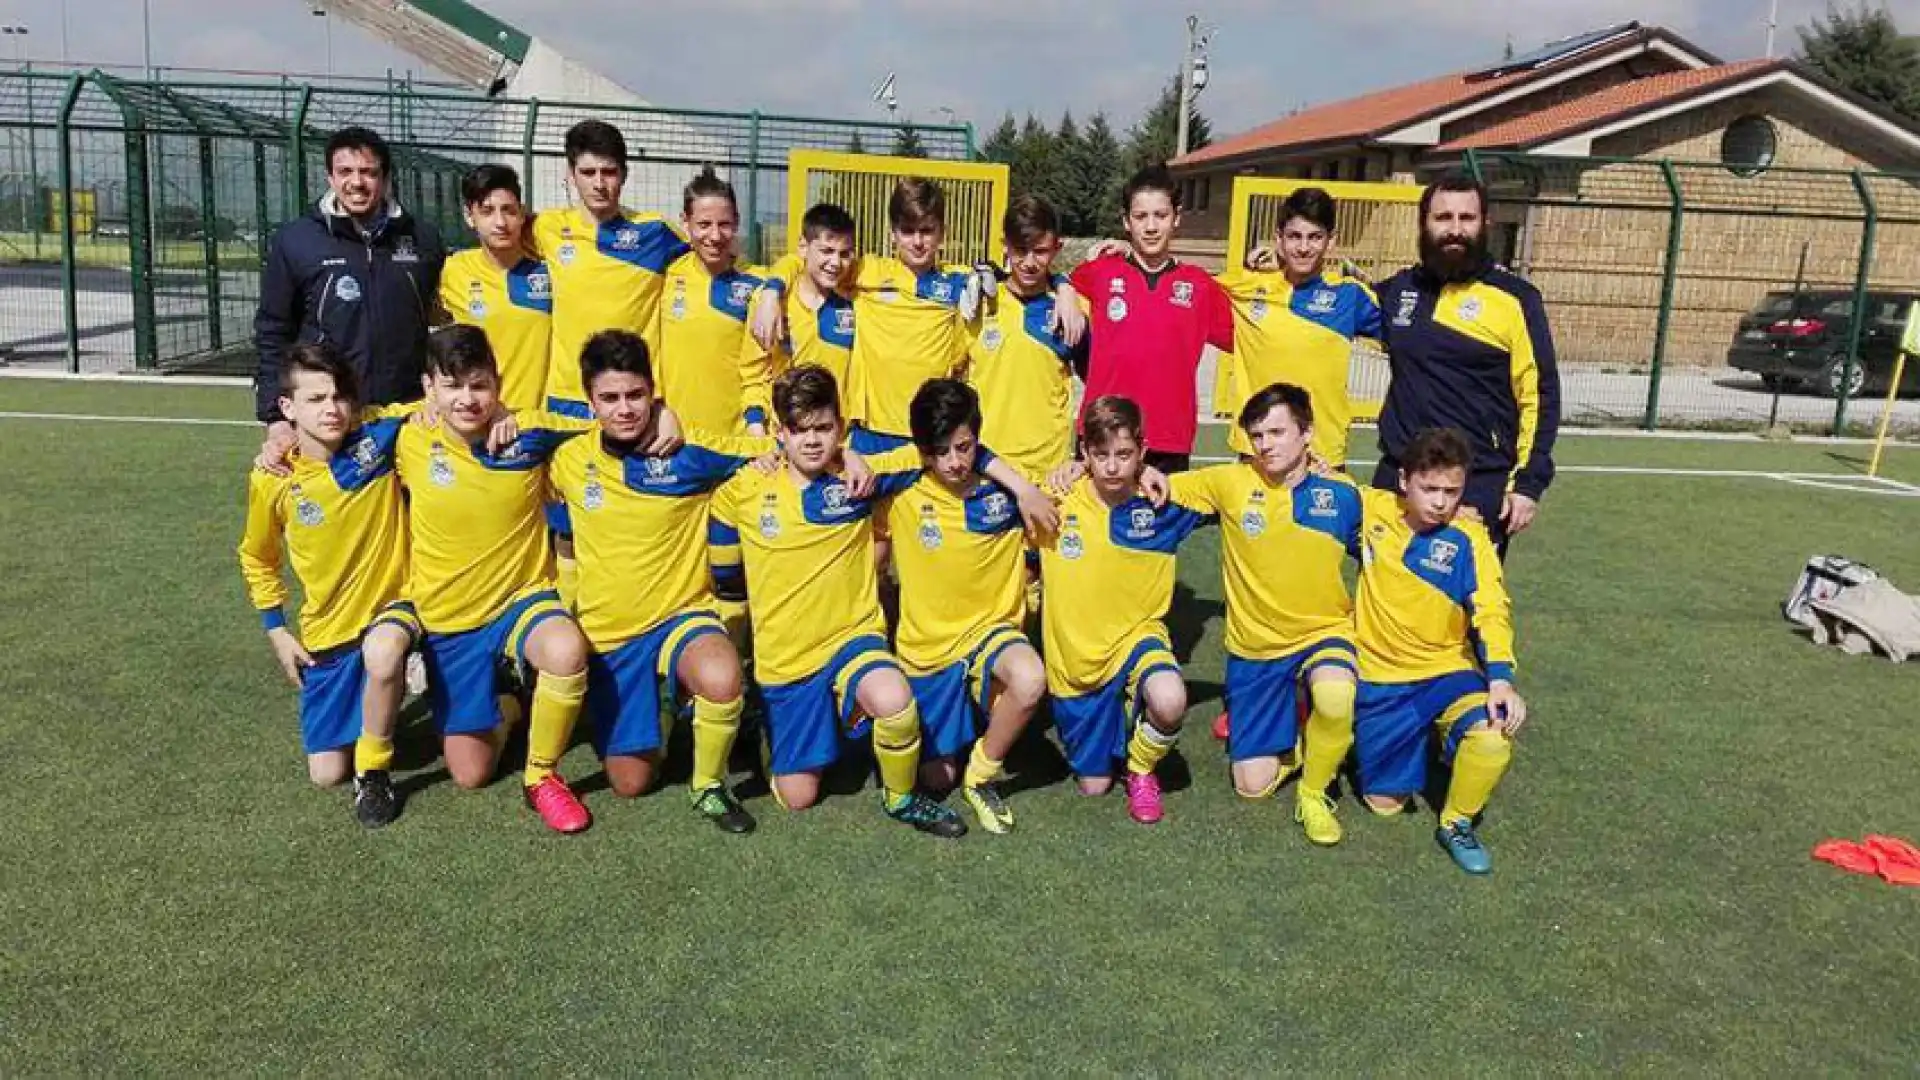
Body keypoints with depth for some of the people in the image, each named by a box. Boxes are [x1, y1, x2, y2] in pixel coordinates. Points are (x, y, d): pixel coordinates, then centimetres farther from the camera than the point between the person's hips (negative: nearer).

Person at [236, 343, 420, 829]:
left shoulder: (379, 437, -15)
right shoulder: (272, 480, -11)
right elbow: (257, 558, 8)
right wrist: (276, 631, 4)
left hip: (391, 602, -2)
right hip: (327, 630, 2)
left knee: (382, 656, -40)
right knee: (326, 773, 5)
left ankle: (374, 769, -13)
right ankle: (368, 711, 39)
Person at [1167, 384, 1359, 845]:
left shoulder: (1342, 494, -7)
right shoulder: (1230, 482, -9)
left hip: (1324, 633, -1)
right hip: (1254, 649, 1)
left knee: (1335, 699, -38)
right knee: (1252, 785, 1)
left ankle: (1313, 793, -7)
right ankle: (1295, 737, 36)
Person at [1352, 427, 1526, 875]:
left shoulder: (1468, 538, -10)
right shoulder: (1372, 509, -5)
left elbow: (1491, 612, -17)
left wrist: (1501, 678, -33)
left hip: (1446, 670, -1)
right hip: (1380, 678, 2)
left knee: (1494, 735, -33)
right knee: (1385, 803, 2)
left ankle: (1456, 824, -3)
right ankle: (1417, 739, 36)